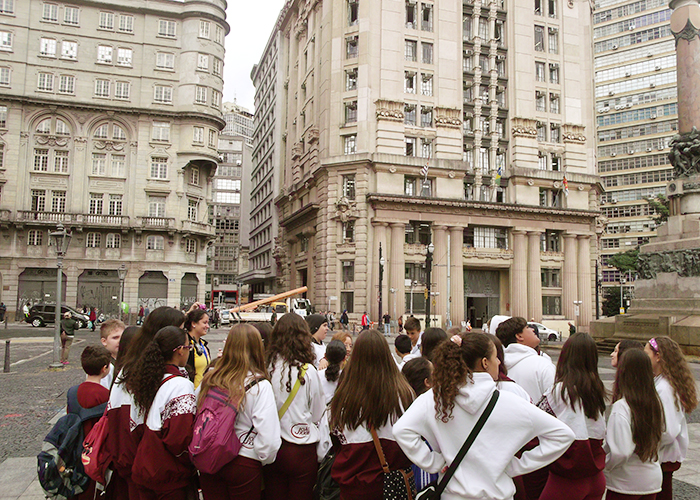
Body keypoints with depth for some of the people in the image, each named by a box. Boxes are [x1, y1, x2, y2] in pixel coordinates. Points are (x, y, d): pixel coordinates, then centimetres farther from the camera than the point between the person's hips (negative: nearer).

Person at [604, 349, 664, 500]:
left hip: (625, 484, -6)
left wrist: (604, 464, -8)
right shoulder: (656, 403, -4)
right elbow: (659, 440, 8)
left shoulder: (621, 407, -23)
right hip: (652, 481, 6)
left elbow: (620, 452, -25)